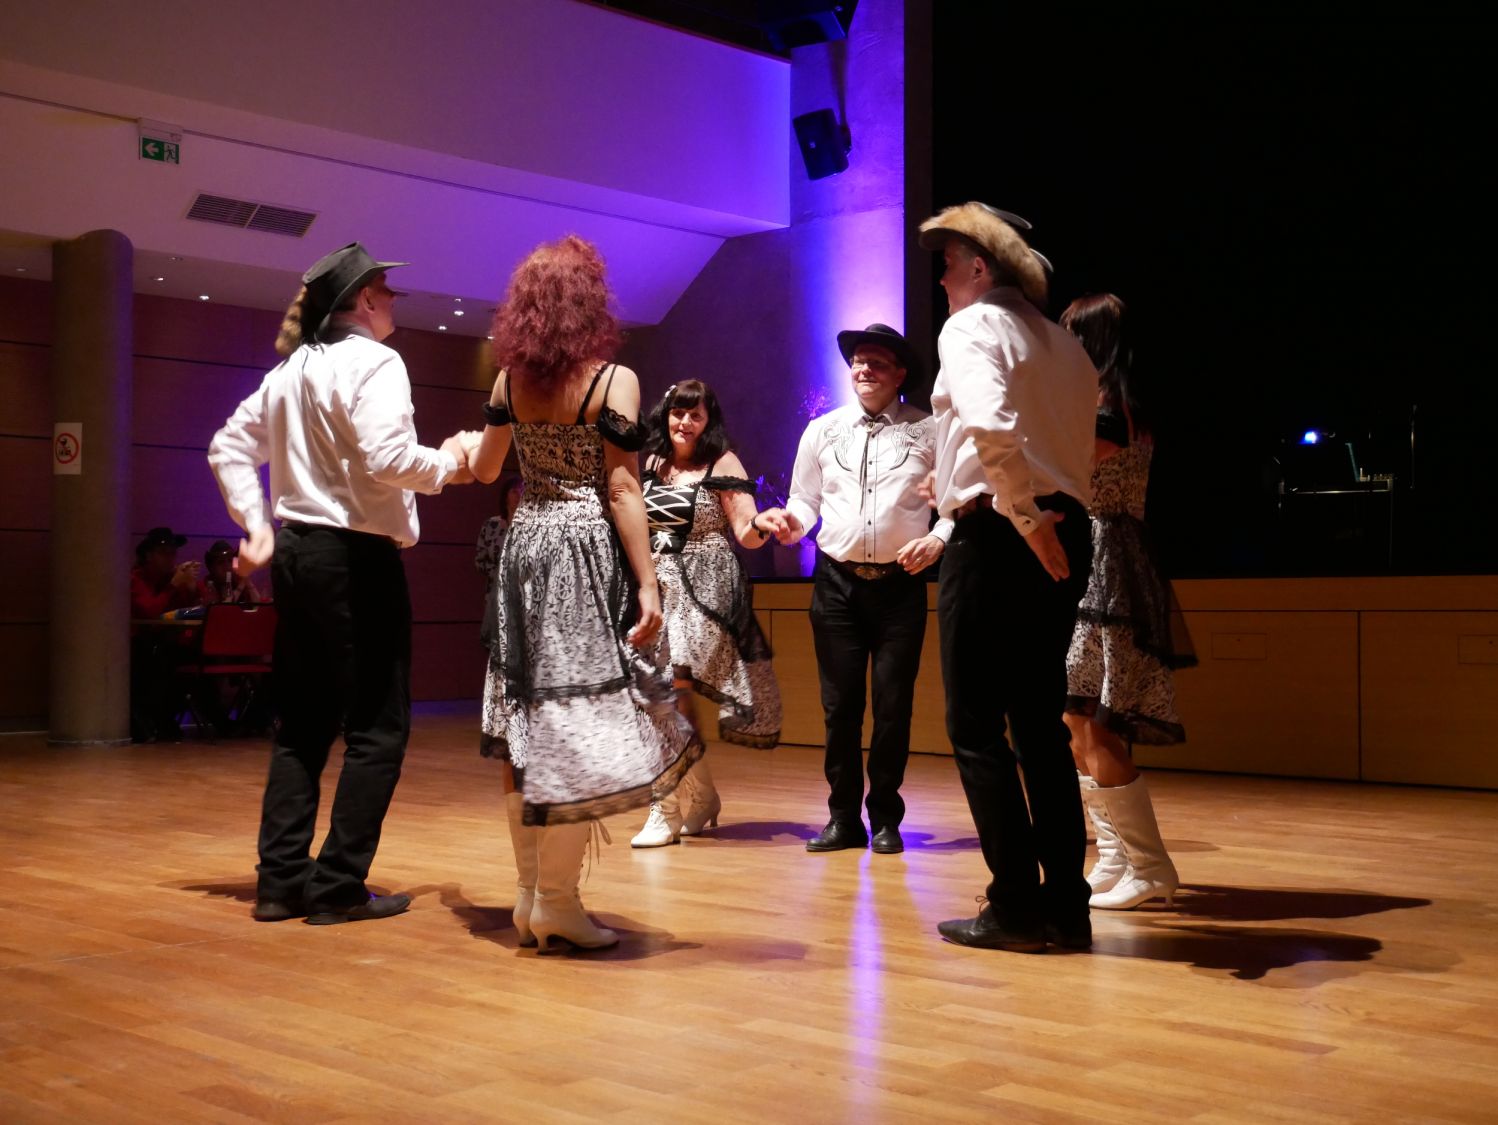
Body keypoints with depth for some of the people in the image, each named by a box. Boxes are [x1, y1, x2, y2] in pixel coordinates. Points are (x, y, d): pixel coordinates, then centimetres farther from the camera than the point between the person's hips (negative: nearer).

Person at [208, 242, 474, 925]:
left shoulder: (289, 369, 15)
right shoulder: (373, 362, -10)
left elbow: (229, 448, 17)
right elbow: (387, 460, -22)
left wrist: (257, 529, 15)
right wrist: (448, 463, -5)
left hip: (296, 553, 9)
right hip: (356, 558, -8)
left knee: (304, 723, 12)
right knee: (378, 726, -1)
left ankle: (281, 880, 13)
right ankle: (339, 886, -1)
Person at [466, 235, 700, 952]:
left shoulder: (510, 379, 6)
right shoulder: (613, 380, -8)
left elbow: (485, 469, 19)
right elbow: (621, 491, -13)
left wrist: (467, 442, 42)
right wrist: (648, 584, -12)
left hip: (524, 547, 6)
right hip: (589, 552, -6)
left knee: (528, 721, 11)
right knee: (580, 727, -1)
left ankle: (531, 893, 19)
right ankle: (556, 901, 1)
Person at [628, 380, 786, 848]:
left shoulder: (722, 463, -2)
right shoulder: (651, 463, 11)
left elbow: (745, 533, -8)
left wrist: (760, 523, -28)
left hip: (702, 589, -5)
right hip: (657, 585, 6)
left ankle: (668, 809, -10)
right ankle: (703, 798, 25)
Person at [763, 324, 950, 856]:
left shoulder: (927, 430, 2)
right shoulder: (822, 431, 10)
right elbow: (805, 499, 13)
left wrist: (937, 539, -13)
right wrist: (792, 522, -8)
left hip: (900, 582, -2)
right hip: (836, 581, 2)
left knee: (893, 704, 2)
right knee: (839, 703, 5)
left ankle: (885, 817, 15)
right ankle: (844, 817, 16)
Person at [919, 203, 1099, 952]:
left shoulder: (970, 328, -6)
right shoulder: (1064, 346, 19)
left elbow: (991, 426, -24)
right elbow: (1083, 456, 16)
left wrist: (1026, 519, -19)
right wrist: (1052, 519, 14)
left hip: (996, 538, -8)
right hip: (1062, 540, 8)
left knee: (976, 727, 0)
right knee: (1040, 722, 12)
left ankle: (1017, 905, 0)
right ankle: (1065, 904, 14)